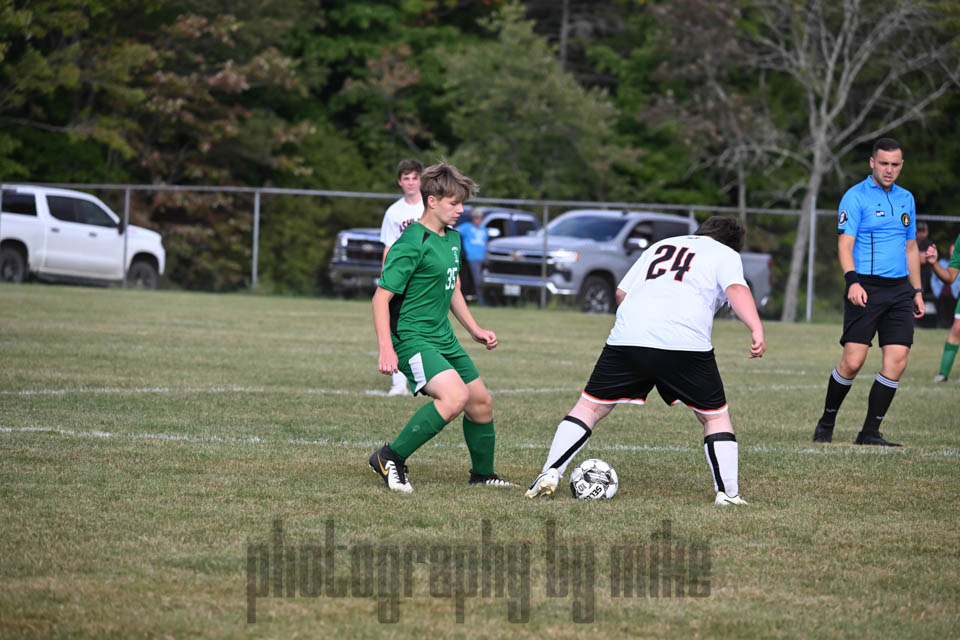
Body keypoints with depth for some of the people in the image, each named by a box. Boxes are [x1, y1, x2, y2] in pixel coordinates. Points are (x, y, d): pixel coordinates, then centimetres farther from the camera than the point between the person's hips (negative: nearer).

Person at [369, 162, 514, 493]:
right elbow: (381, 297, -20)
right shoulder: (412, 244, -19)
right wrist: (386, 350, -27)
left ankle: (482, 474, 34)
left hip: (443, 338, 9)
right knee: (456, 395, -27)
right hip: (412, 338, -9)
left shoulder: (452, 238, 10)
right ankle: (390, 458, -16)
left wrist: (475, 330, 24)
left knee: (481, 402, 13)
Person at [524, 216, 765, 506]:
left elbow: (621, 292, 28)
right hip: (687, 345, -3)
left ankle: (549, 474, 1)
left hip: (626, 339, 3)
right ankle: (728, 494, 8)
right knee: (715, 416, 15)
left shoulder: (660, 246, 31)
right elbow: (736, 289, -5)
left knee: (590, 407, 13)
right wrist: (756, 329, -18)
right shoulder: (725, 254, 16)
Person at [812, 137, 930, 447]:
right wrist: (853, 281, -25)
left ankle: (870, 432, 2)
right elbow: (845, 244, -11)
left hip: (899, 290, 5)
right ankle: (827, 422, 10)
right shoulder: (855, 197, -3)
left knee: (896, 362, -6)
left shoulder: (906, 199, 16)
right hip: (866, 288, -5)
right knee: (853, 361, -11)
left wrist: (916, 291, 21)